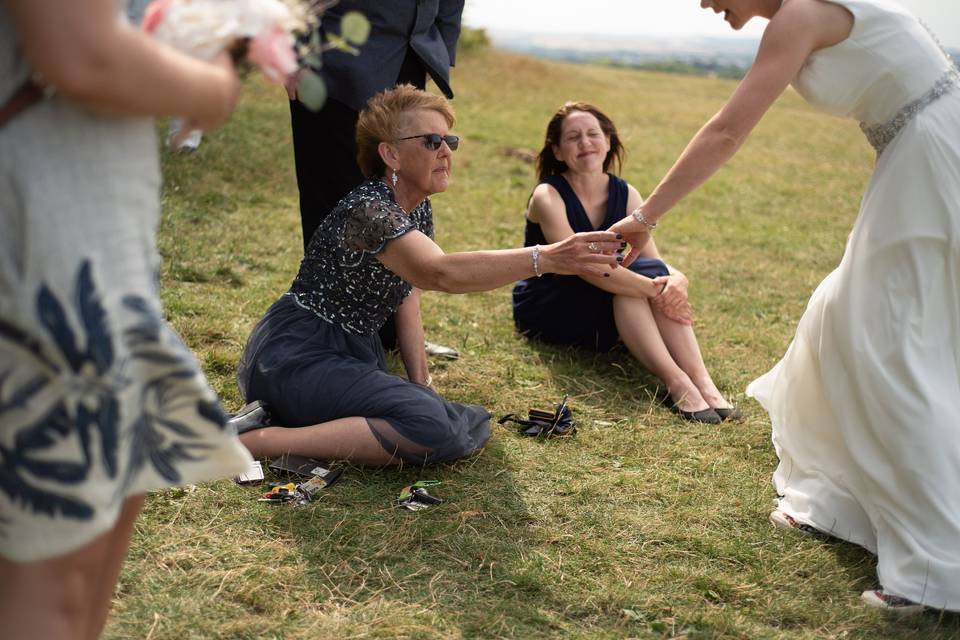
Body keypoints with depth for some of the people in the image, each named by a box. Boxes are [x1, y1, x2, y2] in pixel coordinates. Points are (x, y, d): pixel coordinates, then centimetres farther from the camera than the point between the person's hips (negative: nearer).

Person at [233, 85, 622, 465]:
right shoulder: (368, 210, -24)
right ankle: (258, 439, -18)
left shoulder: (420, 210, 7)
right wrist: (549, 258, -49)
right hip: (297, 356, -10)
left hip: (351, 352, 10)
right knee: (432, 428, -27)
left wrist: (420, 382, 0)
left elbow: (407, 295, 11)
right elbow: (443, 274, -41)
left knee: (471, 426, -5)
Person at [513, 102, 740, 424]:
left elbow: (655, 262, -7)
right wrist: (653, 289, -37)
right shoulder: (548, 196, -17)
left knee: (654, 273, -24)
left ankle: (701, 381, -35)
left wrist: (677, 280, -31)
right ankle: (676, 382, -39)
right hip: (543, 310, -5)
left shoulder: (625, 195, 0)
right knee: (631, 279, -30)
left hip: (603, 313, 5)